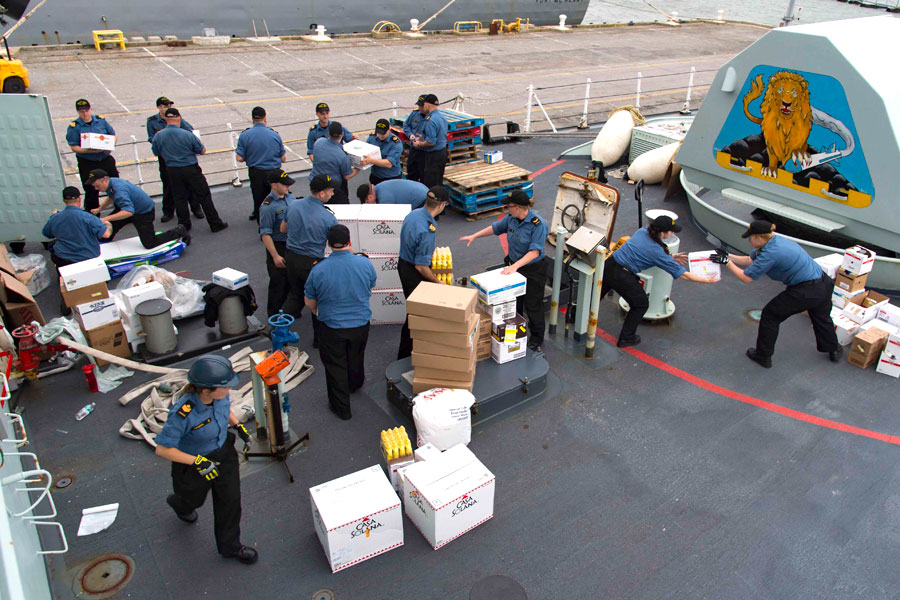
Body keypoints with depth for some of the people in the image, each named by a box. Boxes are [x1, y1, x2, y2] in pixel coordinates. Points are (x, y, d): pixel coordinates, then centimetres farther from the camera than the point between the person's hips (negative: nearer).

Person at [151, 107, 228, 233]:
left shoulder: (158, 136, -6)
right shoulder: (188, 135, -15)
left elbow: (156, 153, 10)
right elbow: (202, 151, -5)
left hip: (173, 171, 3)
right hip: (191, 169, -3)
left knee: (180, 198, 14)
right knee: (204, 196, 5)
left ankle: (184, 225, 21)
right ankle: (215, 224, 10)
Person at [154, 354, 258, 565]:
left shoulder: (219, 395, -22)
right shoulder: (183, 413, -39)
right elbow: (162, 449, -29)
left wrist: (239, 426, -7)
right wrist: (198, 462, -31)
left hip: (224, 452, 4)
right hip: (193, 461, -4)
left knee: (230, 499, 14)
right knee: (194, 499, 26)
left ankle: (230, 546, 38)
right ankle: (178, 503, 65)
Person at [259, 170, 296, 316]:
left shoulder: (290, 197, 1)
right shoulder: (268, 206, -22)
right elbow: (265, 234, -20)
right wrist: (275, 256, -22)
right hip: (278, 246, -7)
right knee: (278, 282, 3)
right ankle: (274, 314, 20)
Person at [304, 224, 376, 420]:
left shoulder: (318, 270, -18)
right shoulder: (365, 263, -14)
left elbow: (309, 303, -5)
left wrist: (317, 312, 18)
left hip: (332, 327, -2)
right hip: (361, 323, 3)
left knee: (335, 365, 15)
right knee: (356, 359, 27)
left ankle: (341, 408, 26)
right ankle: (355, 385, 54)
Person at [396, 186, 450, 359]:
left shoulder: (413, 214, -4)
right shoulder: (427, 231, -32)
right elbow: (421, 267, -27)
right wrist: (437, 282, -12)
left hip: (403, 264, 9)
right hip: (414, 274, -9)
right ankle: (405, 355, 20)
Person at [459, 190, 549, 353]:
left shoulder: (538, 224, -25)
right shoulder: (511, 218, -3)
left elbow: (535, 251, -30)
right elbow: (496, 228, 15)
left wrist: (515, 266, -37)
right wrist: (474, 236, 14)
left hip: (533, 270, -7)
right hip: (514, 265, 7)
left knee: (533, 306, 4)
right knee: (514, 303, 18)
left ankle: (536, 340, 22)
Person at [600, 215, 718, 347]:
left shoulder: (643, 231, 2)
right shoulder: (657, 251, -15)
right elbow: (682, 274, -7)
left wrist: (670, 257, 16)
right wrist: (707, 280, 3)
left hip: (608, 265, 7)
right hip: (622, 276, -7)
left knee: (598, 294, 27)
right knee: (641, 304, 16)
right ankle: (626, 338, 26)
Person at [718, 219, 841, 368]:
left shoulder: (770, 253, -23)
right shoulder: (773, 241, 5)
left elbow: (746, 277, -17)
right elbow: (749, 260, 15)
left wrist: (726, 262, -9)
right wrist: (728, 256, 10)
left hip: (806, 292, -9)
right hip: (823, 283, 9)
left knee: (770, 316, 8)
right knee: (821, 317, 33)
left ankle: (763, 356, 21)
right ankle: (834, 350, 55)